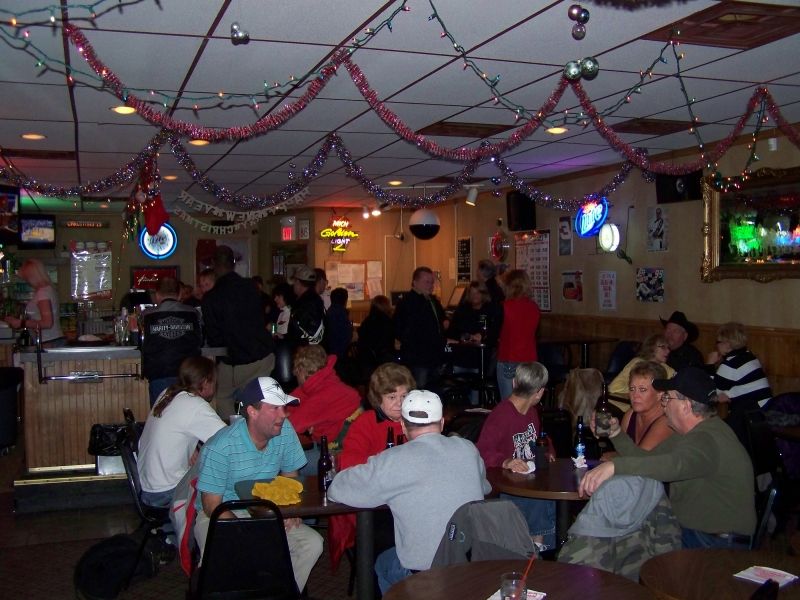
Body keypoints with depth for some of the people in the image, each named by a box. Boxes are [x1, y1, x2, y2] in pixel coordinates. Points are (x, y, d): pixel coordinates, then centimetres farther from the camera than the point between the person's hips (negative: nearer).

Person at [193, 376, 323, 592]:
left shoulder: (285, 431, -7)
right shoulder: (221, 448, -22)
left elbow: (290, 475, 9)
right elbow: (212, 505, -16)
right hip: (220, 516, -5)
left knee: (312, 543, -15)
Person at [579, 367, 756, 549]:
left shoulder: (709, 440, -25)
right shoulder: (695, 433, 10)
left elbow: (676, 465, -46)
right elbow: (647, 459, 14)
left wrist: (614, 465, -56)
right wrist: (615, 433, 1)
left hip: (718, 543, -9)